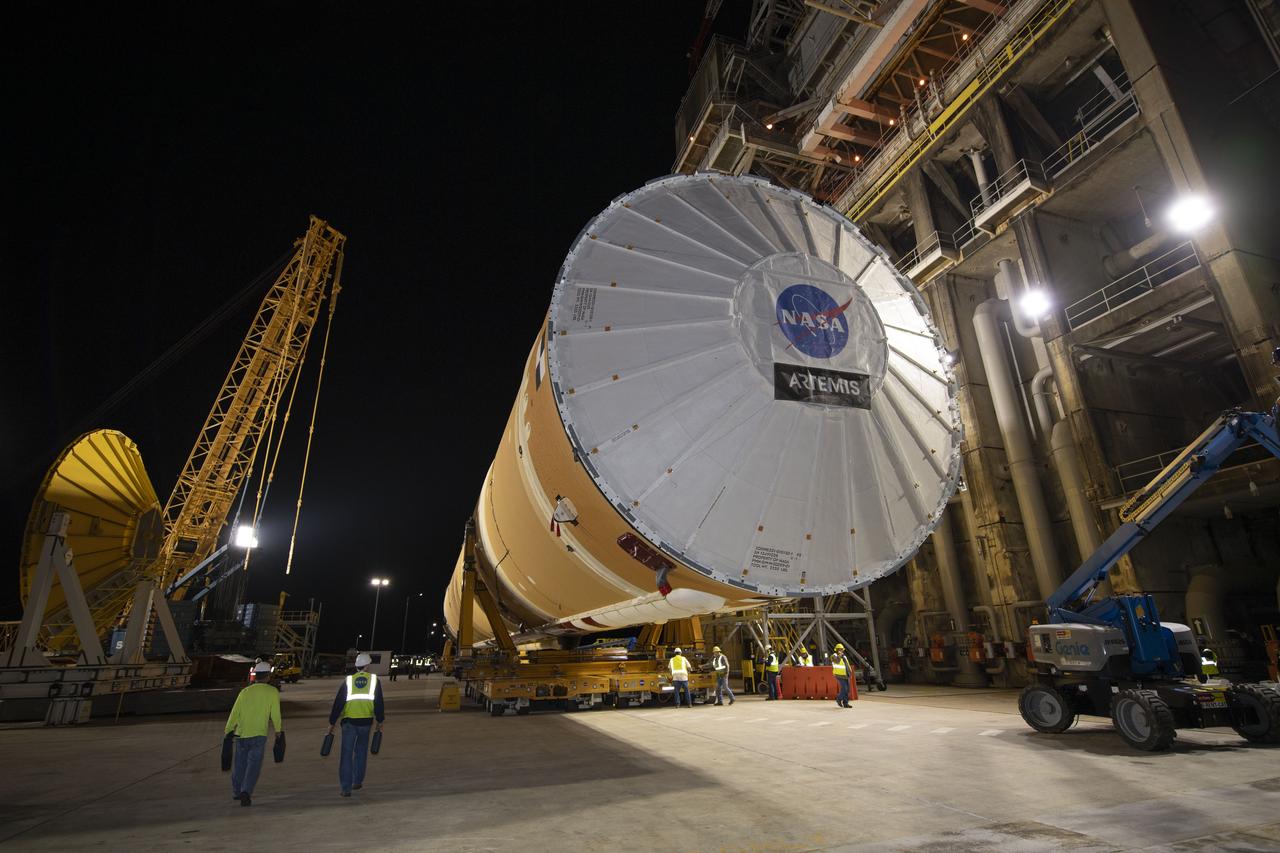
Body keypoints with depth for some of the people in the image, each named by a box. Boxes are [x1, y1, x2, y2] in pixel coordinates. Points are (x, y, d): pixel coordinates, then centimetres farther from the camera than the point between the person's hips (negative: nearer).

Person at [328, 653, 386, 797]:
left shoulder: (348, 680, 1)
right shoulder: (374, 679, 0)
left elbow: (338, 702, 0)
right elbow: (379, 702, 1)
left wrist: (332, 723, 9)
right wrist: (380, 721, 11)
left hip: (349, 721, 0)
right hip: (366, 721, 1)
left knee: (347, 754, 5)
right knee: (361, 751, 19)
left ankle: (346, 788, 3)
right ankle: (357, 782, 25)